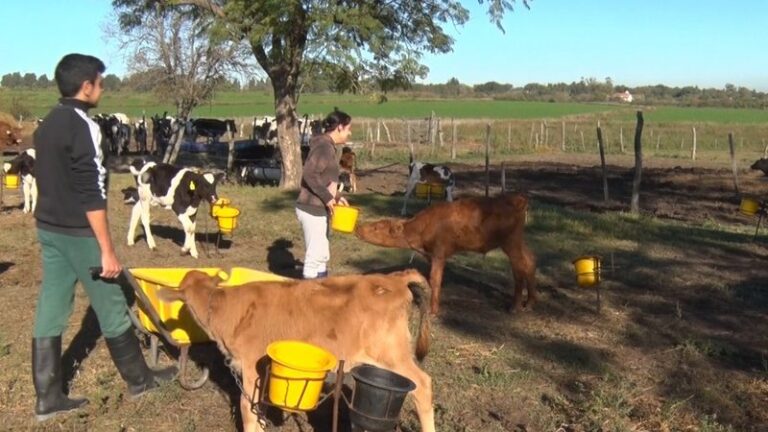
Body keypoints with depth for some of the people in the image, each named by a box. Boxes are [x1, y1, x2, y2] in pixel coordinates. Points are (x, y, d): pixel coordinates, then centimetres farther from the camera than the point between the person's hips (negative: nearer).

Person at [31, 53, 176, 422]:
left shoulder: (47, 125, 10)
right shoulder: (84, 126, -17)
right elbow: (91, 194, -21)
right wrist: (107, 250, -20)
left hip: (48, 227, 9)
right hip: (77, 232, -8)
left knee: (50, 312, 9)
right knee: (112, 308, 6)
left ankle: (48, 397, 15)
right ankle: (139, 379, 22)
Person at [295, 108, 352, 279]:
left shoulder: (327, 146, 13)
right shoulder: (324, 147, -17)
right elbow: (310, 175, -27)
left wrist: (335, 195, 10)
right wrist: (328, 198, -22)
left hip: (318, 208, 10)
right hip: (312, 209, -10)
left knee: (323, 255, 17)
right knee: (315, 255, -3)